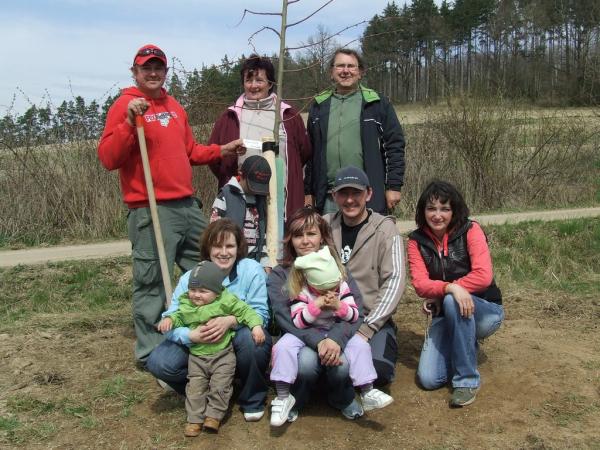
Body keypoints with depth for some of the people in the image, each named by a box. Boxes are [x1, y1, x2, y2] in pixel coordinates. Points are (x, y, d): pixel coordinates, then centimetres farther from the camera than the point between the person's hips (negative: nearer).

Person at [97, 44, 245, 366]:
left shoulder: (174, 106, 17)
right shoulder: (126, 105, -5)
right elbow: (107, 158, -14)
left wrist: (220, 151, 15)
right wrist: (129, 122, -23)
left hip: (187, 204, 8)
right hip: (151, 210, -8)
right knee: (151, 283, -4)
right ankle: (150, 353, 8)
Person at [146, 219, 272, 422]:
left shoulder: (252, 270, -12)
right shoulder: (190, 278, -8)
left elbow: (261, 313, -18)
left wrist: (230, 321, -38)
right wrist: (191, 335, -38)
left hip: (239, 342, -1)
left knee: (249, 337, -37)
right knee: (159, 362, -22)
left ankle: (252, 399, -7)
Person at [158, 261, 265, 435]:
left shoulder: (226, 301, -11)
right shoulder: (187, 305, 0)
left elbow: (245, 311, -8)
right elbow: (179, 316, 16)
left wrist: (256, 325, -20)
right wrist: (169, 319, -5)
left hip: (223, 355, -3)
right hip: (197, 356, 3)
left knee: (220, 386, -4)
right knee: (195, 387, 5)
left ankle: (214, 416, 12)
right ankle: (195, 419, 16)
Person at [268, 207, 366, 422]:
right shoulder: (278, 276, 3)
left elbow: (356, 310, -7)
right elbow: (285, 317, -11)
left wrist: (335, 339, -27)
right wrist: (318, 341, -28)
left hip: (335, 338, 1)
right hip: (300, 341, -1)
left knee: (342, 364, -31)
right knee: (306, 361, -34)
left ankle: (343, 399, 7)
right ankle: (293, 402, 1)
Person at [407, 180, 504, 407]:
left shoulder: (470, 230, -12)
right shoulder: (417, 241, -4)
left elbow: (483, 276, -24)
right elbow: (420, 284, -16)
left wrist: (440, 295, -19)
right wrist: (449, 288, -36)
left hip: (485, 311, -3)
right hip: (445, 316, 3)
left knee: (452, 302, -37)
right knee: (429, 379, -14)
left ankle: (467, 380, -21)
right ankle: (464, 347, 18)